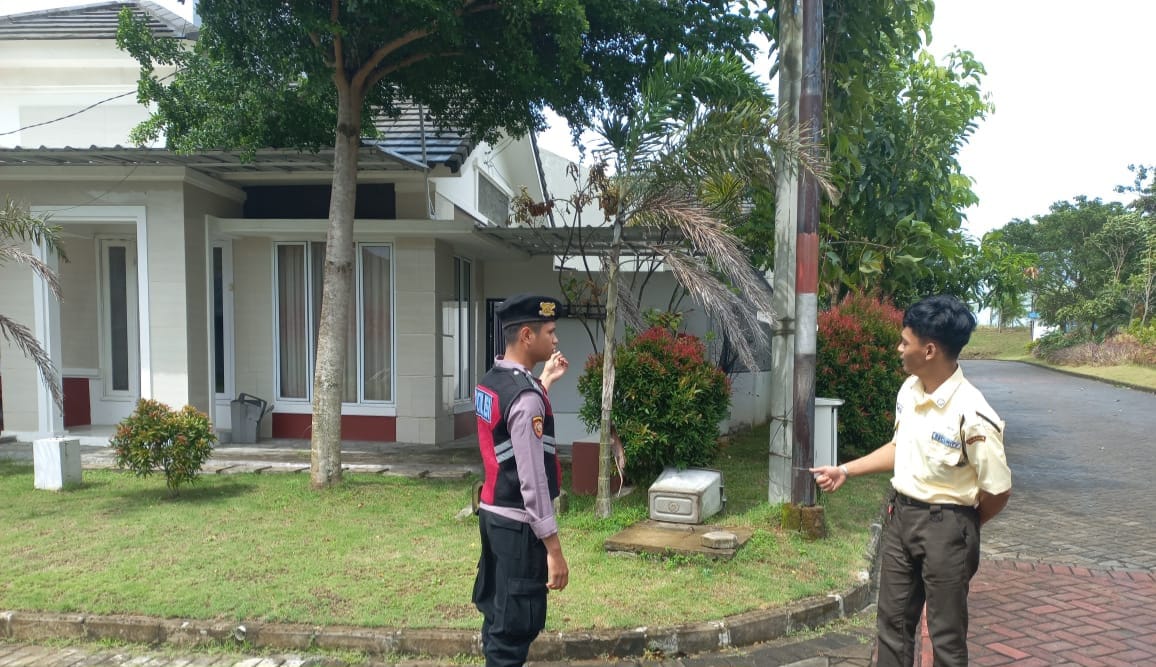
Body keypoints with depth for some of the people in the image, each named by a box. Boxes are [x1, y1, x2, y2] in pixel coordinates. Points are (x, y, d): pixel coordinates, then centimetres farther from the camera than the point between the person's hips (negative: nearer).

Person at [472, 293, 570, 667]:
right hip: (518, 523, -9)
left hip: (492, 512, 9)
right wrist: (553, 547, -20)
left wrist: (545, 381, 23)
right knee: (516, 624, 1)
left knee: (497, 612, 19)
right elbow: (532, 480, -24)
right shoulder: (526, 398, -22)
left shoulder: (490, 382, 7)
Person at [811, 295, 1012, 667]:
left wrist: (961, 526, -1)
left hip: (945, 527, -7)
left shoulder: (971, 415, -26)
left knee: (946, 635, 10)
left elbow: (998, 490, -17)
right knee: (893, 622, 19)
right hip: (900, 516, 7)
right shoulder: (909, 391, -2)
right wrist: (845, 470, 11)